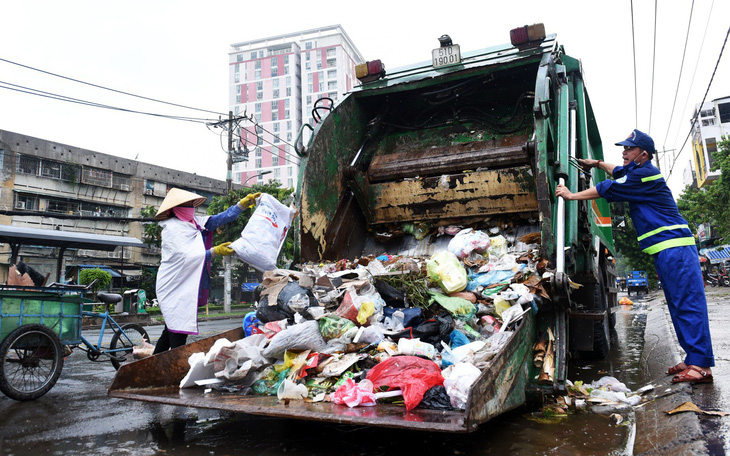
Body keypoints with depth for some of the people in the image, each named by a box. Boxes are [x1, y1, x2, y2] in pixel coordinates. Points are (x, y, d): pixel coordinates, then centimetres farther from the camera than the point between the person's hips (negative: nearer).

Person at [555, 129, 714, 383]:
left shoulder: (644, 174, -13)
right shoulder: (640, 171, 18)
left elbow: (608, 189, -11)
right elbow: (619, 173, 40)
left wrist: (572, 195, -4)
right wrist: (598, 163, 32)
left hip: (674, 248, -11)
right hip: (668, 250, 11)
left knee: (687, 305, -10)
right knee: (679, 305, 11)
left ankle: (701, 367, -9)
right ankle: (694, 360, 17)